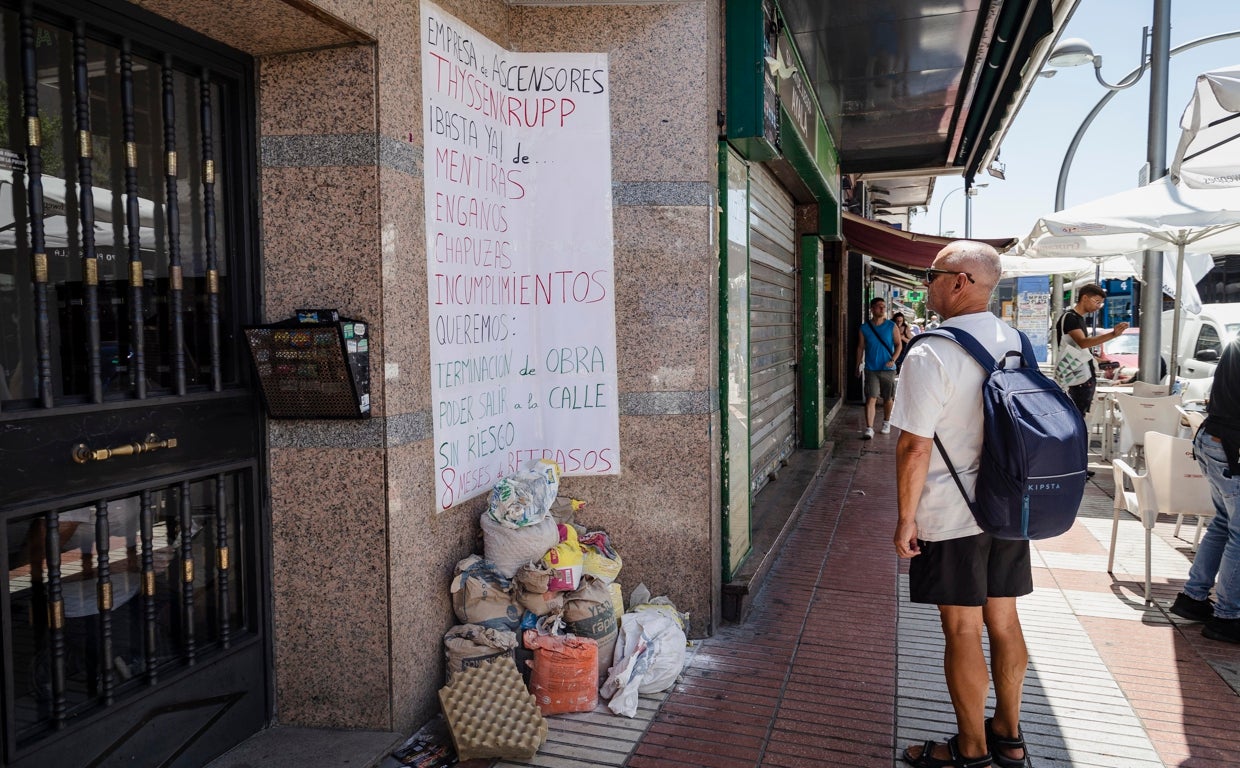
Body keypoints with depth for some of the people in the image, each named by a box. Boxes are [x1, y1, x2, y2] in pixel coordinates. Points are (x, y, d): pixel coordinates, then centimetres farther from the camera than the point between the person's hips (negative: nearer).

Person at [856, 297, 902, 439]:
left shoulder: (891, 326, 0)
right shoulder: (864, 328, 0)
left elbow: (899, 344, 4)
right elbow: (860, 348, 6)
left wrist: (893, 360, -10)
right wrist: (858, 366, 5)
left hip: (888, 369, 1)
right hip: (871, 369, -1)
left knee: (888, 398, 12)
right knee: (871, 398, -10)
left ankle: (886, 422, 34)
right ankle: (869, 428, -13)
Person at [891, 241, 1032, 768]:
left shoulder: (930, 354, -19)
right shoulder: (1015, 342, 4)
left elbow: (915, 448, -20)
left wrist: (905, 518, -10)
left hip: (952, 517, -7)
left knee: (962, 630, 6)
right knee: (1004, 620, 18)